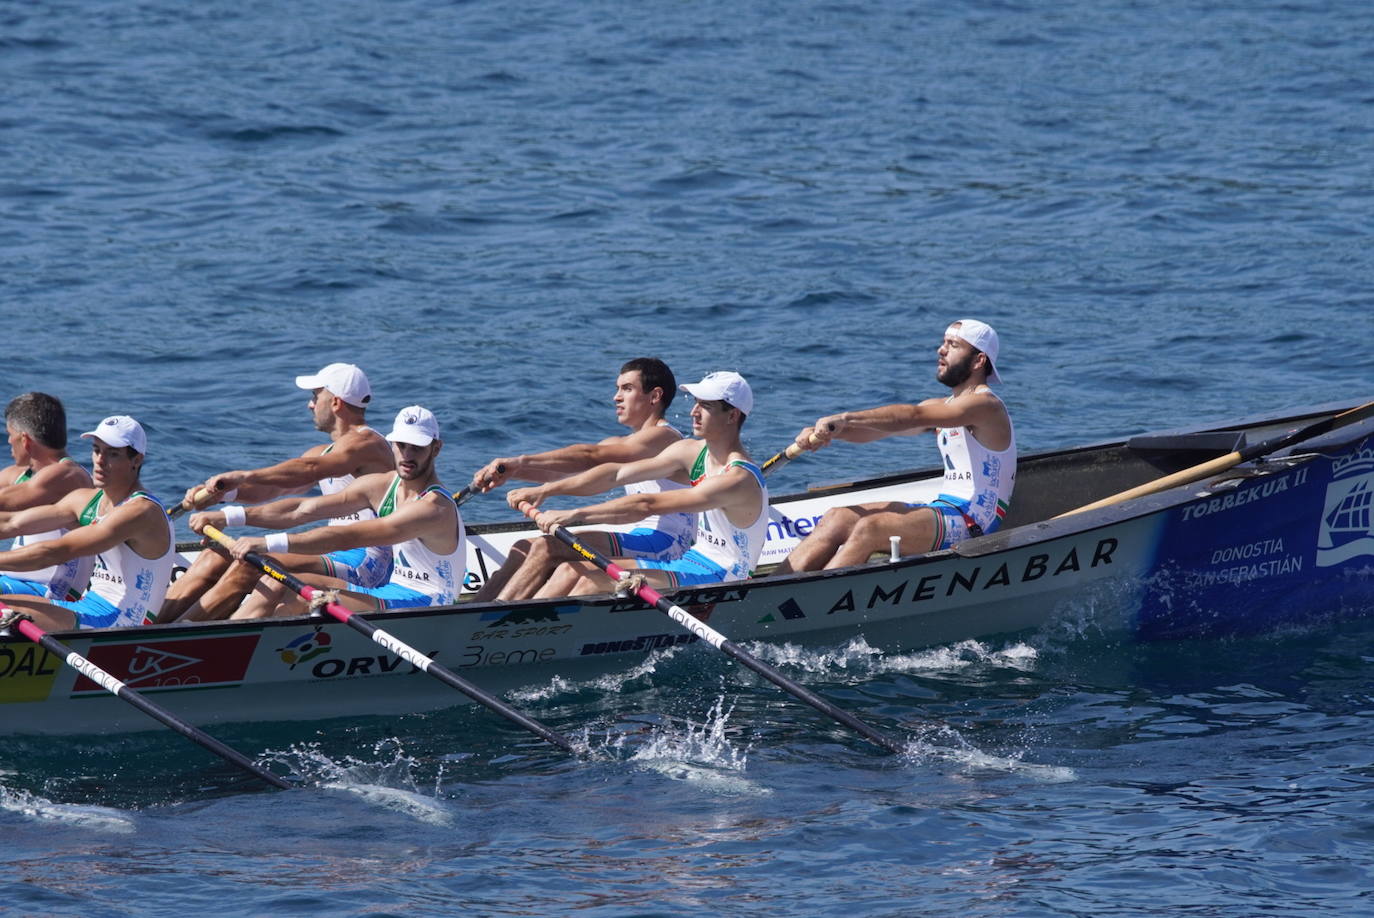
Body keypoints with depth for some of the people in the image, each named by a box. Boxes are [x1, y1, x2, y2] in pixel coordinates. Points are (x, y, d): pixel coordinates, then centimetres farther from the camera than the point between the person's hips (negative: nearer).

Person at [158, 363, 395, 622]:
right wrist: (222, 493, -7)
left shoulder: (367, 443, -10)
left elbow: (309, 469, -27)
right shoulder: (325, 452, 21)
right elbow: (270, 488, 11)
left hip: (364, 564, -10)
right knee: (215, 558, 0)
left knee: (249, 566, -25)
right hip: (334, 557, 10)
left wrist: (245, 476, -35)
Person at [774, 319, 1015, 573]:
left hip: (972, 523, -9)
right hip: (943, 509, 9)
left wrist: (846, 418, -30)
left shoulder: (986, 406, -11)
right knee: (838, 518, -5)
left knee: (869, 527, -27)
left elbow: (913, 416, -24)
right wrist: (826, 432, -10)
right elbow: (875, 430, 8)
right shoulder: (942, 406, 19)